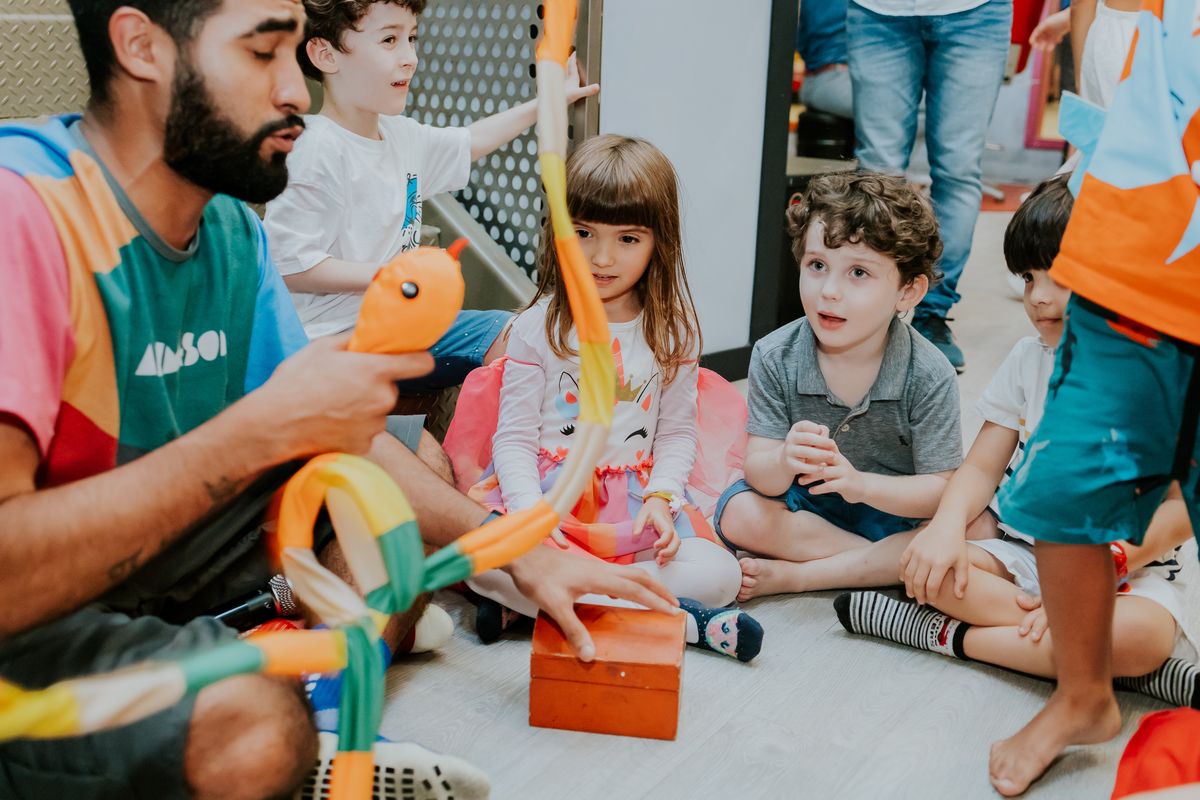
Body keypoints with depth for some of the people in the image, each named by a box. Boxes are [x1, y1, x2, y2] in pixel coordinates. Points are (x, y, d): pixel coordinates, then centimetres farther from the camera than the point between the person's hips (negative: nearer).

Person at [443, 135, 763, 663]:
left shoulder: (672, 330, 3)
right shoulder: (538, 326, -2)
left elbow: (678, 431, 6)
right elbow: (514, 436, -5)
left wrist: (661, 497, -14)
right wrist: (532, 516, -22)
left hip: (632, 493, 2)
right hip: (542, 486, -1)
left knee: (718, 576, -22)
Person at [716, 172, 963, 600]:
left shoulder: (929, 376, -18)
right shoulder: (775, 358, -14)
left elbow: (939, 490, -18)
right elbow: (758, 473, -15)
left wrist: (859, 483, -37)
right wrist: (783, 463, -41)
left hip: (895, 510, 0)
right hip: (801, 508, 1)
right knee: (740, 514, -27)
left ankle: (792, 575, -23)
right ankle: (881, 564, -17)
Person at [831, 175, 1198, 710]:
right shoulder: (1028, 359, 5)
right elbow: (983, 466, 4)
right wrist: (949, 524, -17)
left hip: (1131, 570, -4)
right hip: (1022, 551, 4)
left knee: (1141, 633, -36)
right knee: (925, 566, -22)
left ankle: (949, 635, -19)